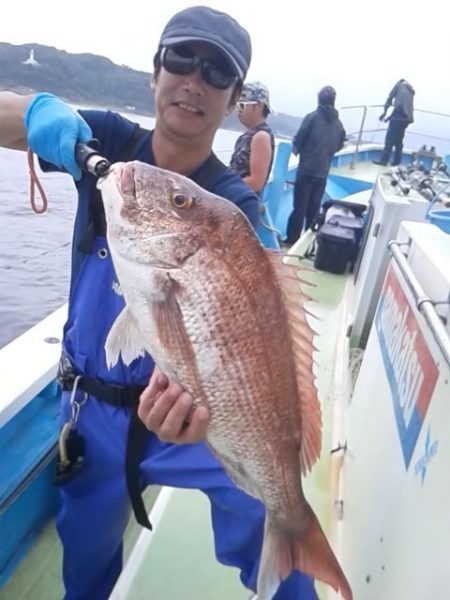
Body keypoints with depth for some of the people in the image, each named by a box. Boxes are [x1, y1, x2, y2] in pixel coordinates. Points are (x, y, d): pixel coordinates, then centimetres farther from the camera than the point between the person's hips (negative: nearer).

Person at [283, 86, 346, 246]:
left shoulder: (312, 117, -8)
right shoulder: (338, 124, 6)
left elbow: (298, 140, -8)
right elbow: (338, 146, 16)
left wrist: (296, 148, 13)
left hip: (306, 169, -4)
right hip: (323, 172, 4)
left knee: (300, 206, 1)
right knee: (314, 207, 13)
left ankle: (292, 239, 5)